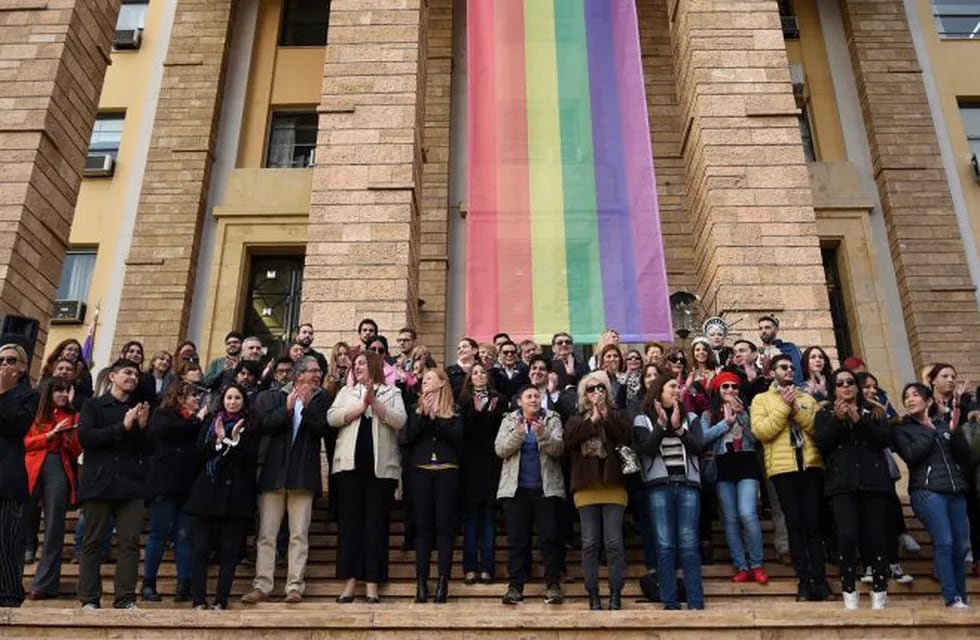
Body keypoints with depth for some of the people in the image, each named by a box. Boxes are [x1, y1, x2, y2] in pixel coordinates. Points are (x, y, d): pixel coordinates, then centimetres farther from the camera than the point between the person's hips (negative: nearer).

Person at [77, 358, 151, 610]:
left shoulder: (139, 409, 18)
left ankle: (126, 599, -1)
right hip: (99, 481, -3)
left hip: (131, 484, 3)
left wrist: (143, 427, -5)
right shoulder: (94, 405, 8)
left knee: (130, 542, -3)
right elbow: (84, 437, -8)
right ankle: (89, 599, 8)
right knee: (93, 542, 2)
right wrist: (122, 427, -14)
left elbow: (148, 448, 13)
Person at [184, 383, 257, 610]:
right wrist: (219, 441, -12)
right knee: (200, 547, -2)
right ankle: (199, 599, 4)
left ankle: (221, 600, 4)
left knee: (229, 550, -2)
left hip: (236, 495, -2)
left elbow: (251, 458, -3)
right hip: (207, 492, 2)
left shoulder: (250, 428, 7)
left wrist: (235, 439, -13)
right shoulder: (210, 424, 13)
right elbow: (200, 454, 3)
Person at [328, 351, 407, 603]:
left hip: (381, 466, -2)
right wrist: (361, 406, -7)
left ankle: (372, 583, 5)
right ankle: (349, 580, 6)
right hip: (350, 463, 2)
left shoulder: (391, 392, 9)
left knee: (375, 521, 1)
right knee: (349, 519, 1)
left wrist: (374, 401, -12)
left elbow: (399, 421, -7)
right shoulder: (346, 391, 16)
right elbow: (332, 417, 0)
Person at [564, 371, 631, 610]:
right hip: (586, 487, 1)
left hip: (613, 485, -1)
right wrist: (592, 419, -8)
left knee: (614, 542, -1)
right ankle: (593, 593, 12)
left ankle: (616, 593, 8)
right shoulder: (577, 419, 14)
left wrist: (605, 415, -10)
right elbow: (569, 438, -7)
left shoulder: (616, 415, 11)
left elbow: (627, 436, -9)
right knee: (590, 542, 3)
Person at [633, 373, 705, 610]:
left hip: (687, 484, 2)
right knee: (665, 545, -2)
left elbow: (698, 447, 1)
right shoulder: (643, 420, 9)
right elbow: (648, 449, -6)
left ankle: (696, 602, 2)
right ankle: (670, 602, 3)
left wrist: (678, 428, -9)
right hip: (659, 486, -1)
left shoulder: (690, 418, 16)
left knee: (688, 545, -2)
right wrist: (662, 424, -11)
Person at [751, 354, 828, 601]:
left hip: (811, 465, 2)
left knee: (813, 523, 1)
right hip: (782, 468, -2)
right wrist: (784, 406, -7)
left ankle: (819, 578, 6)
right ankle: (804, 580, 4)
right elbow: (760, 431, -7)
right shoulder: (761, 399, 9)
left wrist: (797, 409, -6)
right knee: (794, 523, -1)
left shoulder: (808, 399, 18)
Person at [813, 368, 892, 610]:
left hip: (873, 480, 1)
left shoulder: (873, 412, 17)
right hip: (842, 483, -1)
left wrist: (859, 420, -11)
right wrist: (837, 419, -13)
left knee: (875, 535, -3)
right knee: (847, 535, -13)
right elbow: (821, 443, -2)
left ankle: (879, 590, 10)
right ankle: (849, 591, -2)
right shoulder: (825, 414, 15)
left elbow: (885, 439, 0)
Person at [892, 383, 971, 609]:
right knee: (944, 543, -15)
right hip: (927, 491, -3)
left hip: (956, 491, 4)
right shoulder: (901, 429, 7)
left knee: (960, 546, 3)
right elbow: (911, 456, -10)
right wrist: (928, 430, -5)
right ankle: (952, 599, -11)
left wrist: (955, 431, -6)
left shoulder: (944, 423, 14)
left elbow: (965, 458, 8)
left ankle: (962, 598, 15)